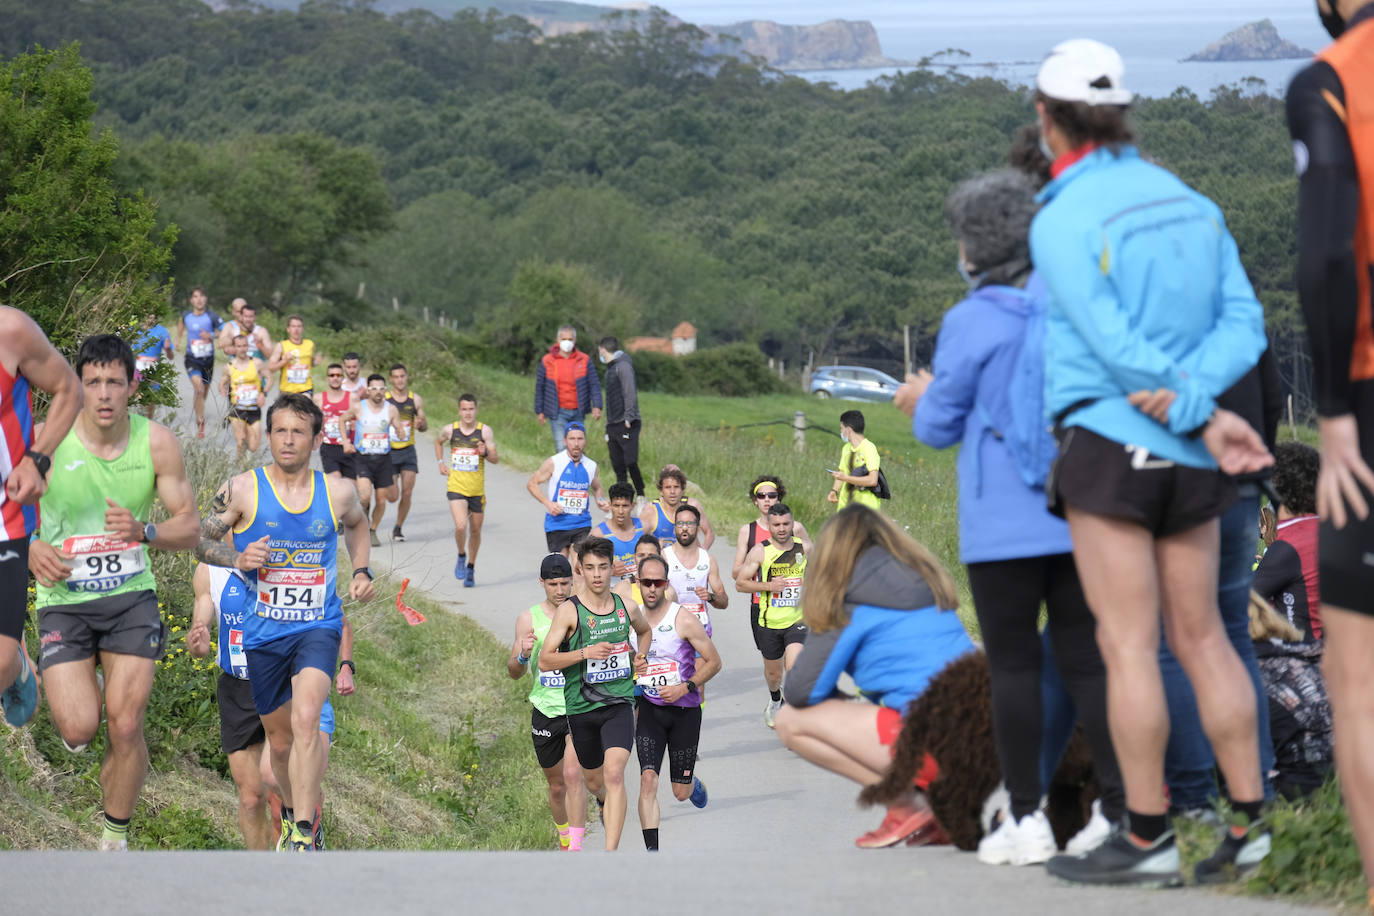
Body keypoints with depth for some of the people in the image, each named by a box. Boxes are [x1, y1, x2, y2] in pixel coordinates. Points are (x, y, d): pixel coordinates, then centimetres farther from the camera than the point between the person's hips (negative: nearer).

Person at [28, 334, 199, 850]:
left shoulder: (156, 443, -6)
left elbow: (188, 528, -1)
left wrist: (144, 531, -22)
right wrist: (32, 550, -22)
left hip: (131, 598, 1)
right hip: (63, 599, -1)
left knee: (126, 728, -7)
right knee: (78, 730, -14)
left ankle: (115, 837, 15)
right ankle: (80, 690, 25)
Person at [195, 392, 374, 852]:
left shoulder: (337, 492, 1)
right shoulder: (241, 489, -5)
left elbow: (357, 524, 24)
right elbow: (201, 540, 2)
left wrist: (362, 571, 10)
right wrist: (238, 559, -17)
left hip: (318, 627, -1)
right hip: (264, 630, 1)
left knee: (306, 718, -25)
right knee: (280, 737, 12)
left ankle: (304, 834, -26)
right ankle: (293, 809, 42)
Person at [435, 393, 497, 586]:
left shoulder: (485, 431, -4)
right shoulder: (450, 430, -1)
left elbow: (496, 459, -3)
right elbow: (438, 442, 23)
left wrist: (486, 453, -23)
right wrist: (441, 463, 10)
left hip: (477, 489, 1)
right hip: (456, 488, -1)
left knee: (475, 530, 11)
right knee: (460, 526, -20)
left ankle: (471, 567, 31)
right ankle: (461, 556, 8)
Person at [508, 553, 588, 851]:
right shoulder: (529, 619, 2)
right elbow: (513, 672, 3)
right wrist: (523, 656, -19)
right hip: (546, 710, 2)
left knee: (573, 774, -20)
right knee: (556, 786, 12)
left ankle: (576, 847, -21)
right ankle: (564, 840, 34)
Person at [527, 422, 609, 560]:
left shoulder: (591, 466, 5)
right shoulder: (553, 463, -5)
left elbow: (596, 488, 25)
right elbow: (531, 483, 1)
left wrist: (600, 501, 2)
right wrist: (548, 503, -13)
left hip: (582, 524, 2)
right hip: (557, 523, -2)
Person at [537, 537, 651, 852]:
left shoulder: (627, 607, 3)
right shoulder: (569, 611, -7)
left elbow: (645, 631, 28)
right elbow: (544, 660, -10)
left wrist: (640, 656, 9)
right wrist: (585, 653, -22)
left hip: (619, 704, 0)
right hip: (581, 707, 0)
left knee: (614, 773, -20)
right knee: (593, 779, 17)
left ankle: (611, 852, -23)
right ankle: (605, 802, 56)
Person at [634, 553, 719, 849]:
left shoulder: (684, 619, -12)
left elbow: (714, 662, -6)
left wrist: (684, 687, -18)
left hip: (685, 710, -2)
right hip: (649, 709, 2)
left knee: (680, 792, 6)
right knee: (648, 779, -17)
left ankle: (693, 784, 44)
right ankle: (652, 850, -15)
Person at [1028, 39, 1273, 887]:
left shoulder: (1063, 221, -11)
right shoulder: (1193, 205, 10)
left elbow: (1118, 348, -17)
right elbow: (1244, 324, 1)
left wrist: (1212, 423, -12)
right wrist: (1193, 400, -13)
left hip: (1110, 443, -6)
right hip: (1188, 461, 7)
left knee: (1129, 645, -3)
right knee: (1202, 636, 10)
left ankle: (1147, 839, 0)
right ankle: (1250, 826, 9)